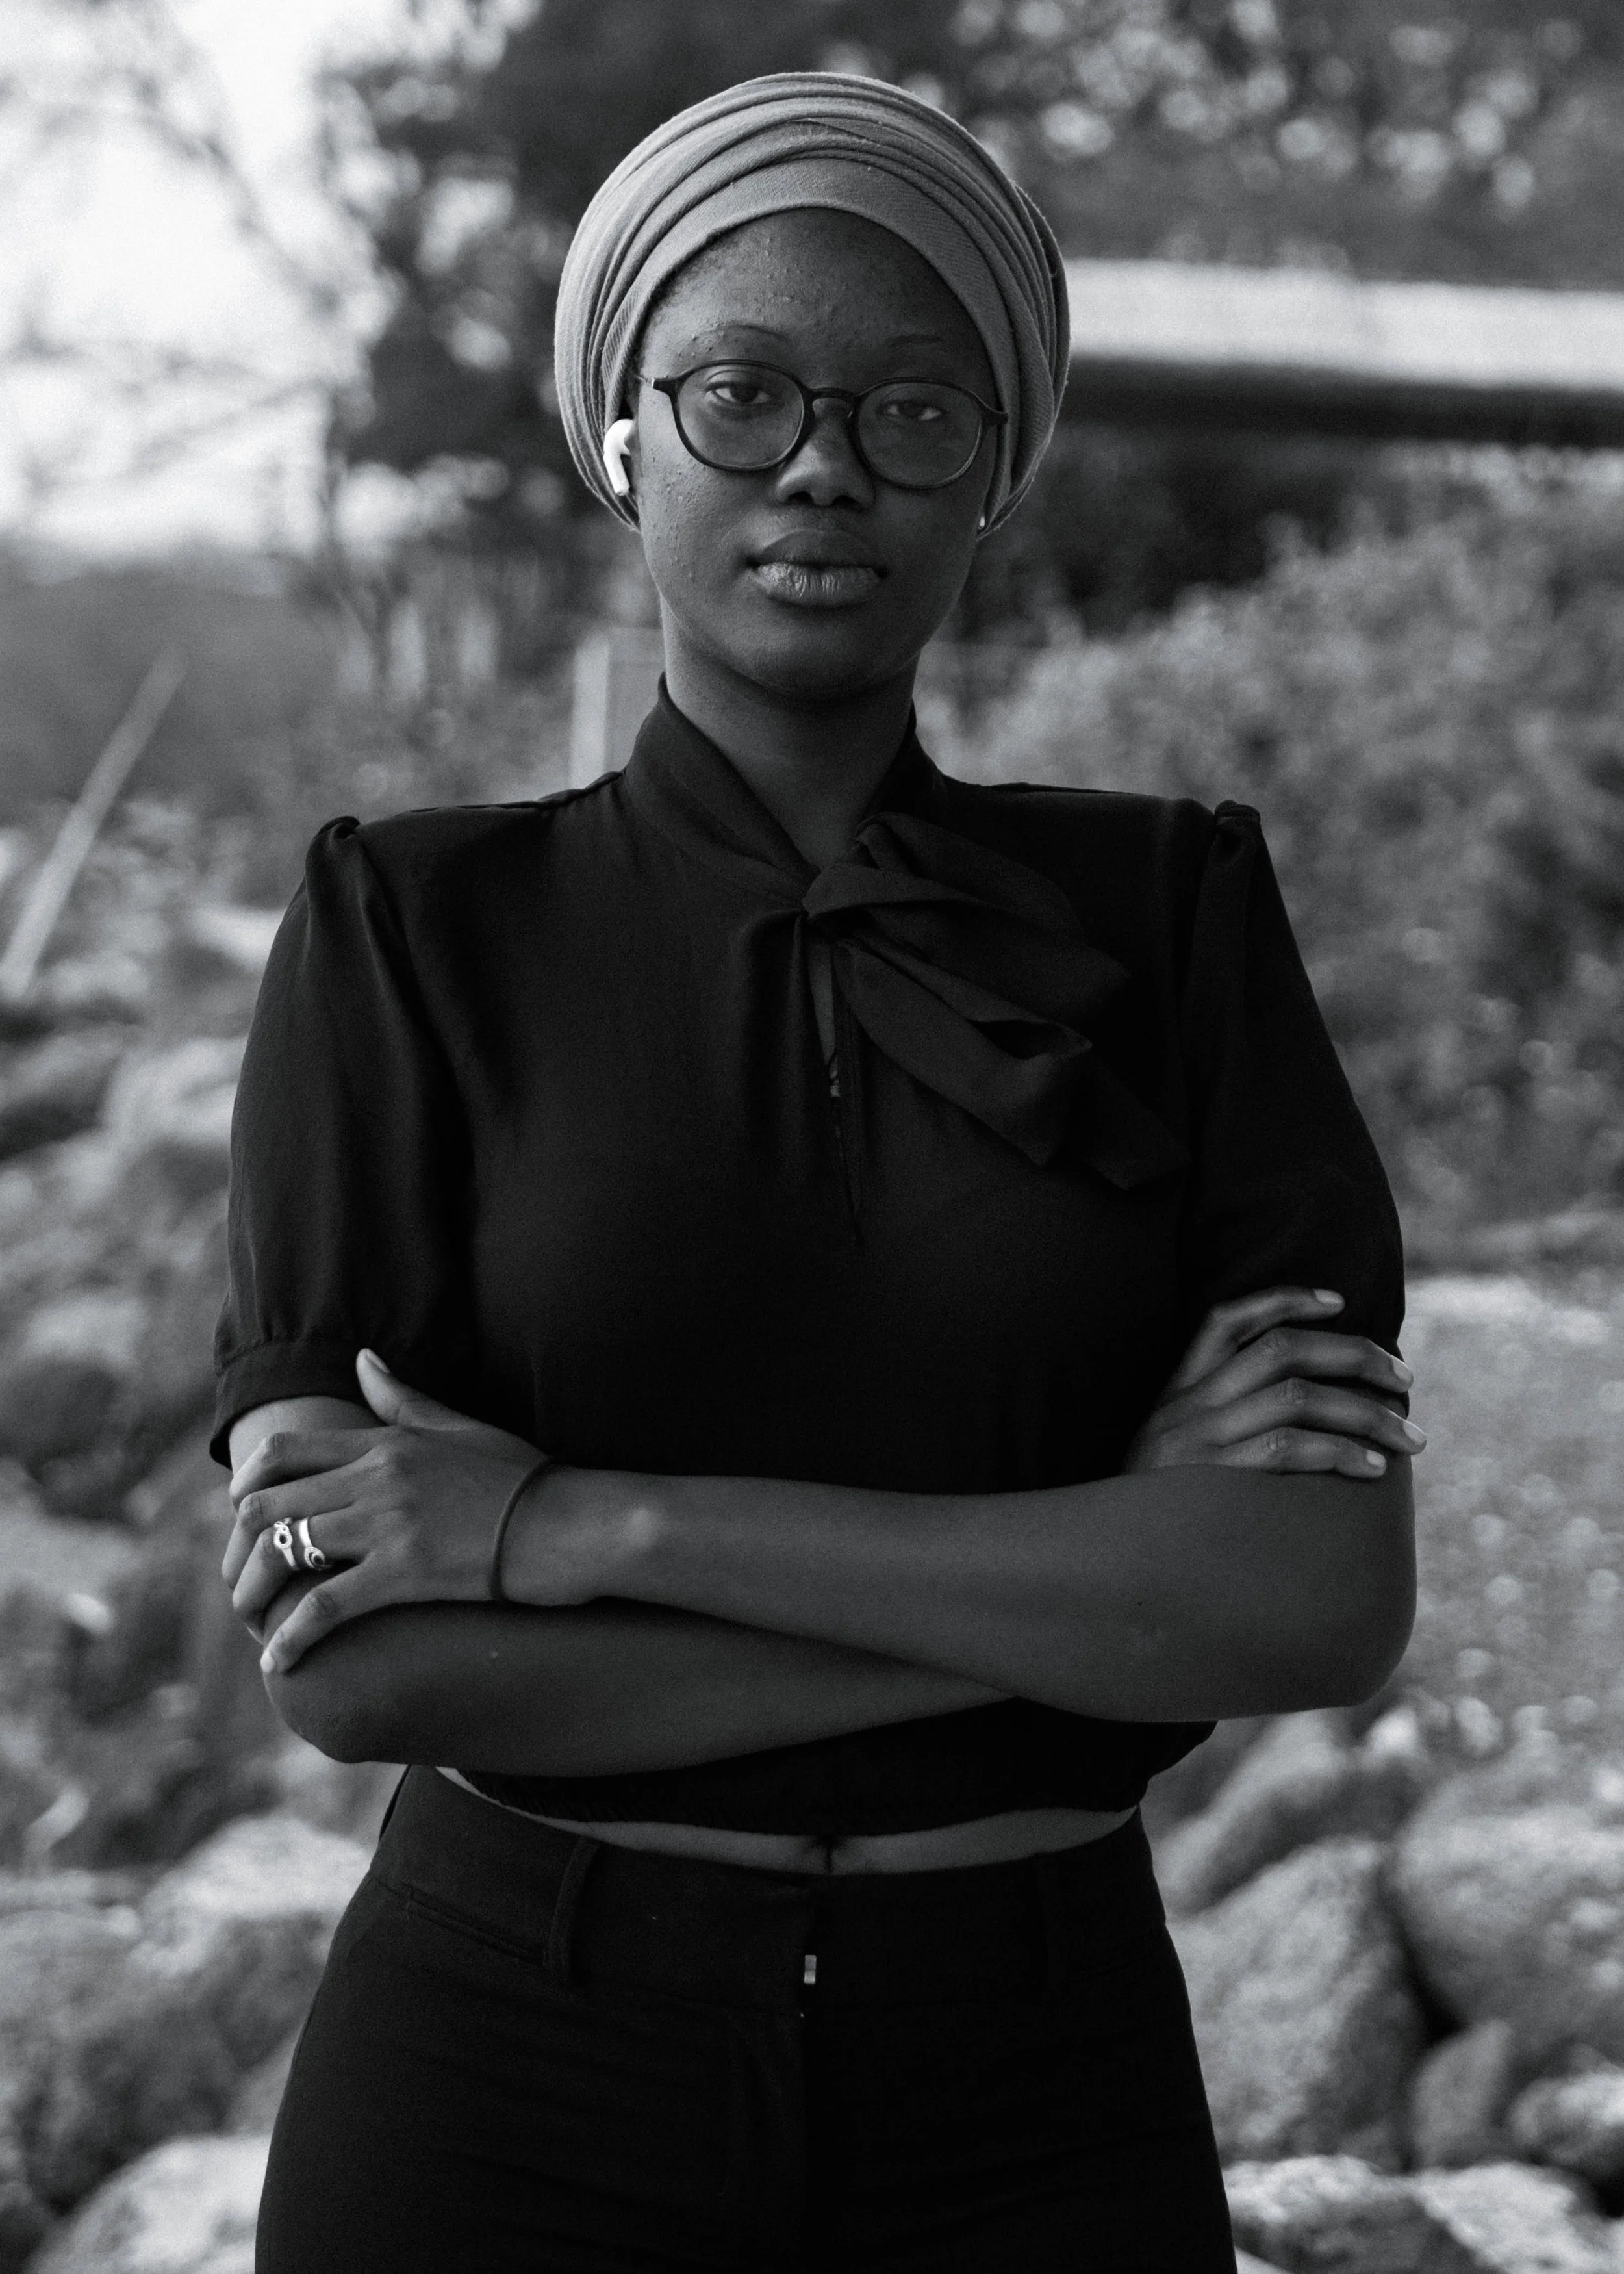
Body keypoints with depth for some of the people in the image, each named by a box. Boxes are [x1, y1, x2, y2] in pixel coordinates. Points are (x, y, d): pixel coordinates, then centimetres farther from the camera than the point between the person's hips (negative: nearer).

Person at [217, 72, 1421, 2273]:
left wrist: (590, 1526, -19)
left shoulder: (1178, 916, -1)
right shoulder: (415, 932, -4)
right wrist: (1092, 1576, -18)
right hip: (506, 2092, -1)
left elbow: (1332, 1594, -13)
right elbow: (360, 1661, -14)